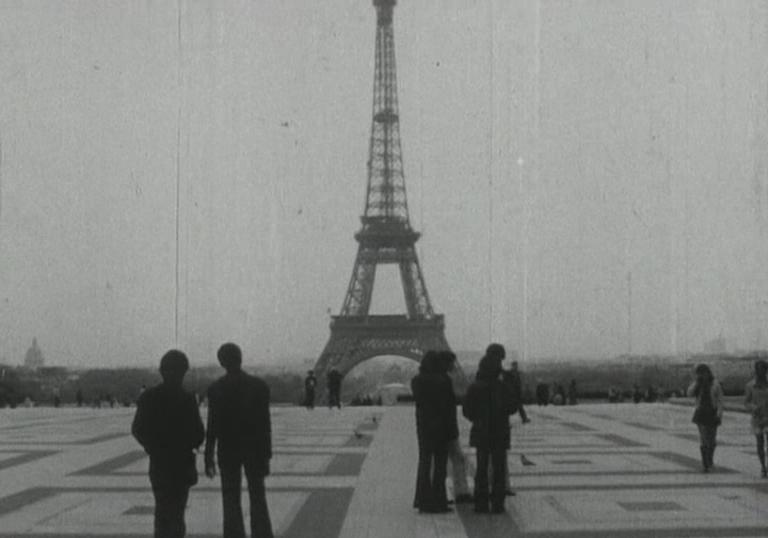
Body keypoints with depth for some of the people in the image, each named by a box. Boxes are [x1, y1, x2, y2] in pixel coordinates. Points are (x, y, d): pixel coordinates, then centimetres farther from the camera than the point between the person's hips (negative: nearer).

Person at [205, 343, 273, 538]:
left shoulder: (215, 389, -9)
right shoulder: (259, 385, -6)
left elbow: (212, 426, -8)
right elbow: (265, 424, -4)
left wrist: (209, 458, -3)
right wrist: (266, 455, 2)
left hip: (228, 451, -1)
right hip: (255, 450, 1)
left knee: (231, 501, 6)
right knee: (258, 500, 10)